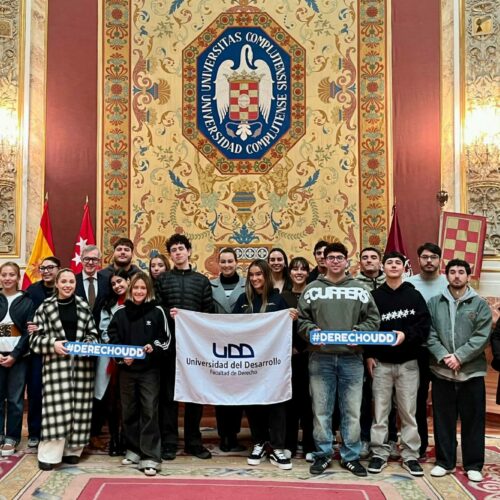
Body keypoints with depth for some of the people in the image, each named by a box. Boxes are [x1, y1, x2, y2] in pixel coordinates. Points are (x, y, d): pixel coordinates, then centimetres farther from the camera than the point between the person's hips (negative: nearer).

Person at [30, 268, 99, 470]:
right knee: (57, 406, -7)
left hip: (81, 363, 3)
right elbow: (35, 338, 1)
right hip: (56, 363, -3)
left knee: (79, 406, 5)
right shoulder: (45, 307, 3)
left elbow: (92, 333, 13)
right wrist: (53, 344, -14)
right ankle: (49, 454, 0)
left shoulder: (83, 306, 10)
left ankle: (72, 450, 17)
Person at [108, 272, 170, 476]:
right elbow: (112, 340, 6)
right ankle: (133, 450, 26)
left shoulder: (157, 312, 0)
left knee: (149, 411, -6)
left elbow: (166, 339, 2)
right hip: (126, 369, 3)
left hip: (150, 369, -3)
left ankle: (150, 457, -4)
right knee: (129, 411, 11)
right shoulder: (120, 313, 6)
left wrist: (154, 347, -18)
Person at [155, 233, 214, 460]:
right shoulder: (162, 280, 9)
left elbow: (209, 313, 5)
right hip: (169, 343, -1)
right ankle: (169, 442, 11)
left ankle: (193, 441, 17)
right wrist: (168, 313, -18)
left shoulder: (202, 280, 10)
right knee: (169, 393, 3)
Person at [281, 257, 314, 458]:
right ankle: (289, 444, 15)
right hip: (289, 355, 1)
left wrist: (301, 348, -9)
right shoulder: (283, 297, 8)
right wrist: (289, 348, -6)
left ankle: (310, 446, 12)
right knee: (290, 398, 6)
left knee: (308, 398, 2)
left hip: (310, 354, -1)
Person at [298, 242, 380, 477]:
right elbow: (301, 319, 6)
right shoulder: (312, 289, 6)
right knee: (321, 409, 6)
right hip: (320, 358, 0)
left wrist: (359, 332, -10)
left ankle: (350, 456, 18)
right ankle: (323, 454, 18)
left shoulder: (360, 289, 7)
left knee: (352, 410, 6)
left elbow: (373, 319, 6)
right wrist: (312, 331, -12)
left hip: (351, 357, 0)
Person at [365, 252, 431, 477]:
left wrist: (406, 335, -19)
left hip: (408, 363, 0)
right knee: (380, 411, 4)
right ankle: (379, 453, 14)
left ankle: (410, 455, 15)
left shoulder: (414, 295, 4)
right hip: (381, 363, 0)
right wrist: (369, 355, -4)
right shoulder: (374, 296, 4)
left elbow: (424, 325, -3)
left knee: (408, 411, 4)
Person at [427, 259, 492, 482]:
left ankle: (473, 465, 19)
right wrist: (443, 356, -15)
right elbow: (429, 334, 0)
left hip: (472, 371, -1)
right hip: (441, 371, 1)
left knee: (473, 420, 7)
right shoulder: (434, 303, 6)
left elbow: (482, 337, -6)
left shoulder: (480, 304, 2)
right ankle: (444, 461, 22)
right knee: (443, 419, 9)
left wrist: (459, 357, -15)